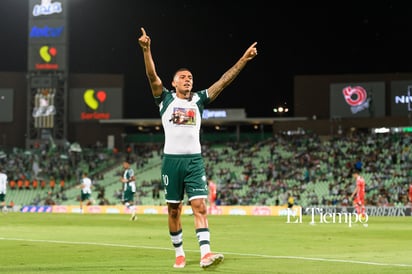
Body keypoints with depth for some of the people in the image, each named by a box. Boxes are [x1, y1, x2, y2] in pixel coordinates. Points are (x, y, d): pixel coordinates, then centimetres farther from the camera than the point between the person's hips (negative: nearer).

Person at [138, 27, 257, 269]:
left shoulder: (199, 100, 11)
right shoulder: (166, 99, 6)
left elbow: (224, 81, 7)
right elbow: (152, 76, -8)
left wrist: (243, 60, 0)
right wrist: (146, 50, -23)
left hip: (195, 160, 1)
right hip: (172, 160, -1)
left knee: (200, 206, -10)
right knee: (174, 210, 5)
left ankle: (206, 253, -20)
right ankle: (179, 254, 16)